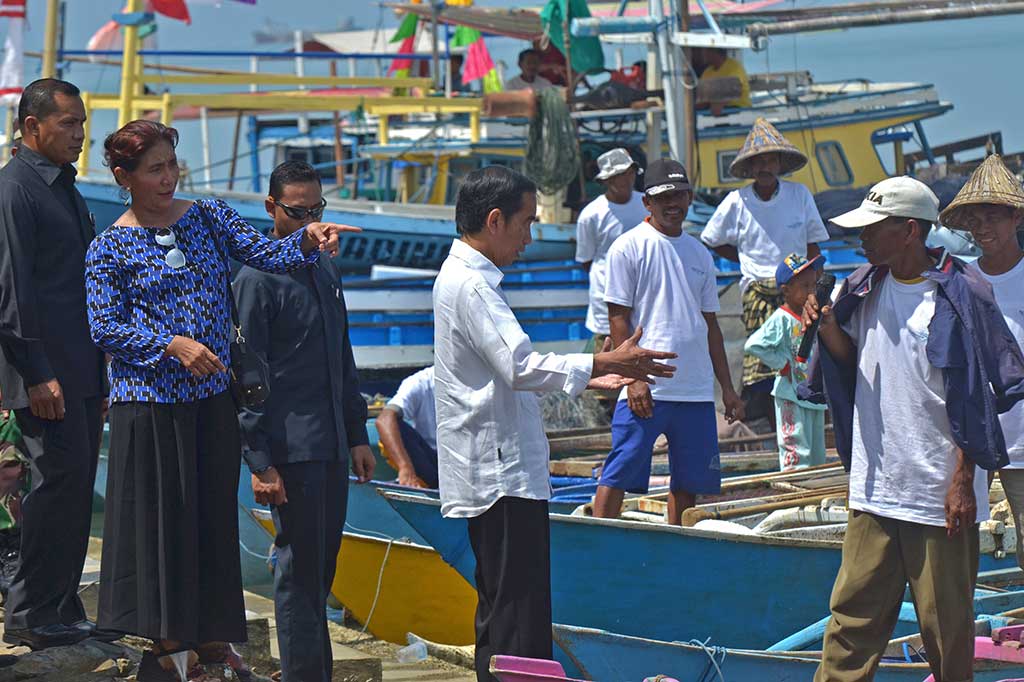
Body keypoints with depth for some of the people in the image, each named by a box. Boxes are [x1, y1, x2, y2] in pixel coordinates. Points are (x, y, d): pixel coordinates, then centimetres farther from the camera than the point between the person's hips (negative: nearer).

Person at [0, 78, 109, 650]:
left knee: (77, 486, 10)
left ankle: (62, 608, 17)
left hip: (82, 367, 9)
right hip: (46, 369, -9)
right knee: (61, 479, -9)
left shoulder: (63, 185, 18)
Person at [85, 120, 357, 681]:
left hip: (212, 400, 4)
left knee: (214, 513, 9)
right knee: (160, 515, 0)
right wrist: (172, 346, -19)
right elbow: (105, 329, -8)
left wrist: (306, 240, -25)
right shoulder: (110, 249, -4)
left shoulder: (208, 218, 7)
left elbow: (264, 253, -5)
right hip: (149, 403, -4)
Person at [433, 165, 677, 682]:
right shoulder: (471, 285, -16)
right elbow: (520, 367, -26)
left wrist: (588, 378, 20)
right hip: (501, 475, -11)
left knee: (500, 612, 15)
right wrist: (602, 363, -20)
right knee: (519, 620, -11)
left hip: (492, 472, 11)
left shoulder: (463, 278, 18)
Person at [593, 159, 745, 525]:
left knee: (689, 481, 8)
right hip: (647, 389, -6)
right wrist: (634, 378, -14)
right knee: (618, 475, -7)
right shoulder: (628, 247, -2)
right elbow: (619, 319, -6)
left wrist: (727, 387, 15)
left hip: (696, 390, 6)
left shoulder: (699, 254, 15)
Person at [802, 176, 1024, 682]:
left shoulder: (960, 295, -11)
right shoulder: (865, 288, 8)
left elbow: (977, 398, -10)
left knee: (946, 623, 2)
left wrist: (964, 480, -13)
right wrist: (828, 326, 0)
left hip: (939, 492, -6)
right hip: (874, 487, 6)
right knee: (854, 611, 7)